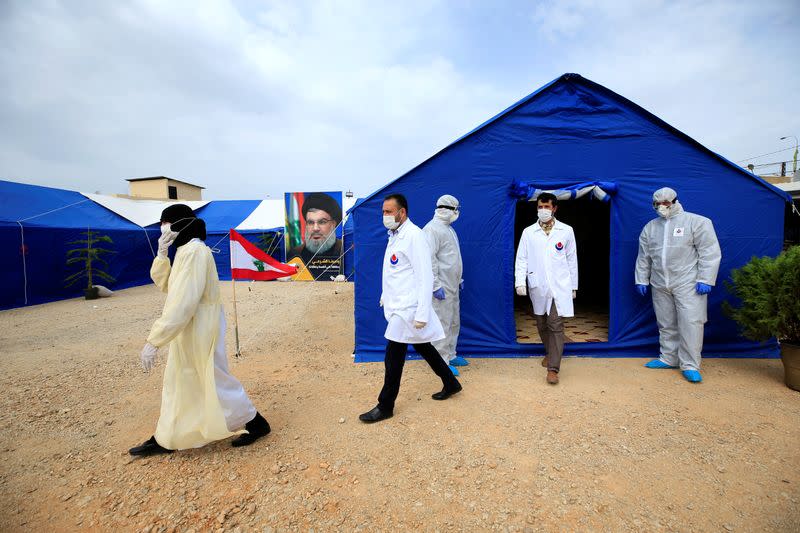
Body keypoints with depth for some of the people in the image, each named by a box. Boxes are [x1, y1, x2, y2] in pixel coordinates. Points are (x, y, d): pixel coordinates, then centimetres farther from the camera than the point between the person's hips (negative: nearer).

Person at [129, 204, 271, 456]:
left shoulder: (194, 251, -23)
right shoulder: (186, 250, 10)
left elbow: (182, 302, -29)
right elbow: (164, 284, 14)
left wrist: (153, 341, -28)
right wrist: (161, 253, 1)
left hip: (199, 331, -10)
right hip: (187, 331, 10)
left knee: (213, 382, 2)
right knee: (177, 383, 20)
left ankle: (256, 424, 16)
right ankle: (164, 439, 37)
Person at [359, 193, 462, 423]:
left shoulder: (413, 235, -17)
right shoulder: (395, 234, 12)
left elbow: (425, 276, -21)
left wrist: (422, 313, -23)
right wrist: (386, 296, 20)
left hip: (407, 308, -9)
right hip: (397, 305, 9)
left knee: (393, 357, -1)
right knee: (422, 346, 19)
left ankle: (385, 407, 16)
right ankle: (451, 384, 36)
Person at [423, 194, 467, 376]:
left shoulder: (448, 228, 17)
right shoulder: (432, 229, -14)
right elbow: (429, 259, -20)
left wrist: (459, 279, 22)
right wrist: (436, 286, -21)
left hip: (452, 286, 10)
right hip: (441, 287, -10)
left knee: (454, 322, 16)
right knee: (442, 324, -4)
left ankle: (450, 355, 30)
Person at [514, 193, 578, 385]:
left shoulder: (566, 231, 3)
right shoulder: (528, 232, 4)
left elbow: (572, 260, 7)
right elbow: (521, 259, 1)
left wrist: (573, 286, 7)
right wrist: (520, 282, -11)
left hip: (560, 286, -2)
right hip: (538, 287, 2)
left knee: (556, 325, -8)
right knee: (542, 324, 14)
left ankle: (553, 368, -4)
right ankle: (550, 352, 38)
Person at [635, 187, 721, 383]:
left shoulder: (697, 222, -2)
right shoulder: (650, 227, 12)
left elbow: (709, 253, -7)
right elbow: (643, 257, 16)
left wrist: (705, 279, -12)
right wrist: (641, 279, 12)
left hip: (688, 283, -4)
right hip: (660, 285, 5)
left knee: (691, 322, -7)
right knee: (666, 324, 11)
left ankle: (690, 366, 3)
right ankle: (668, 358, 24)